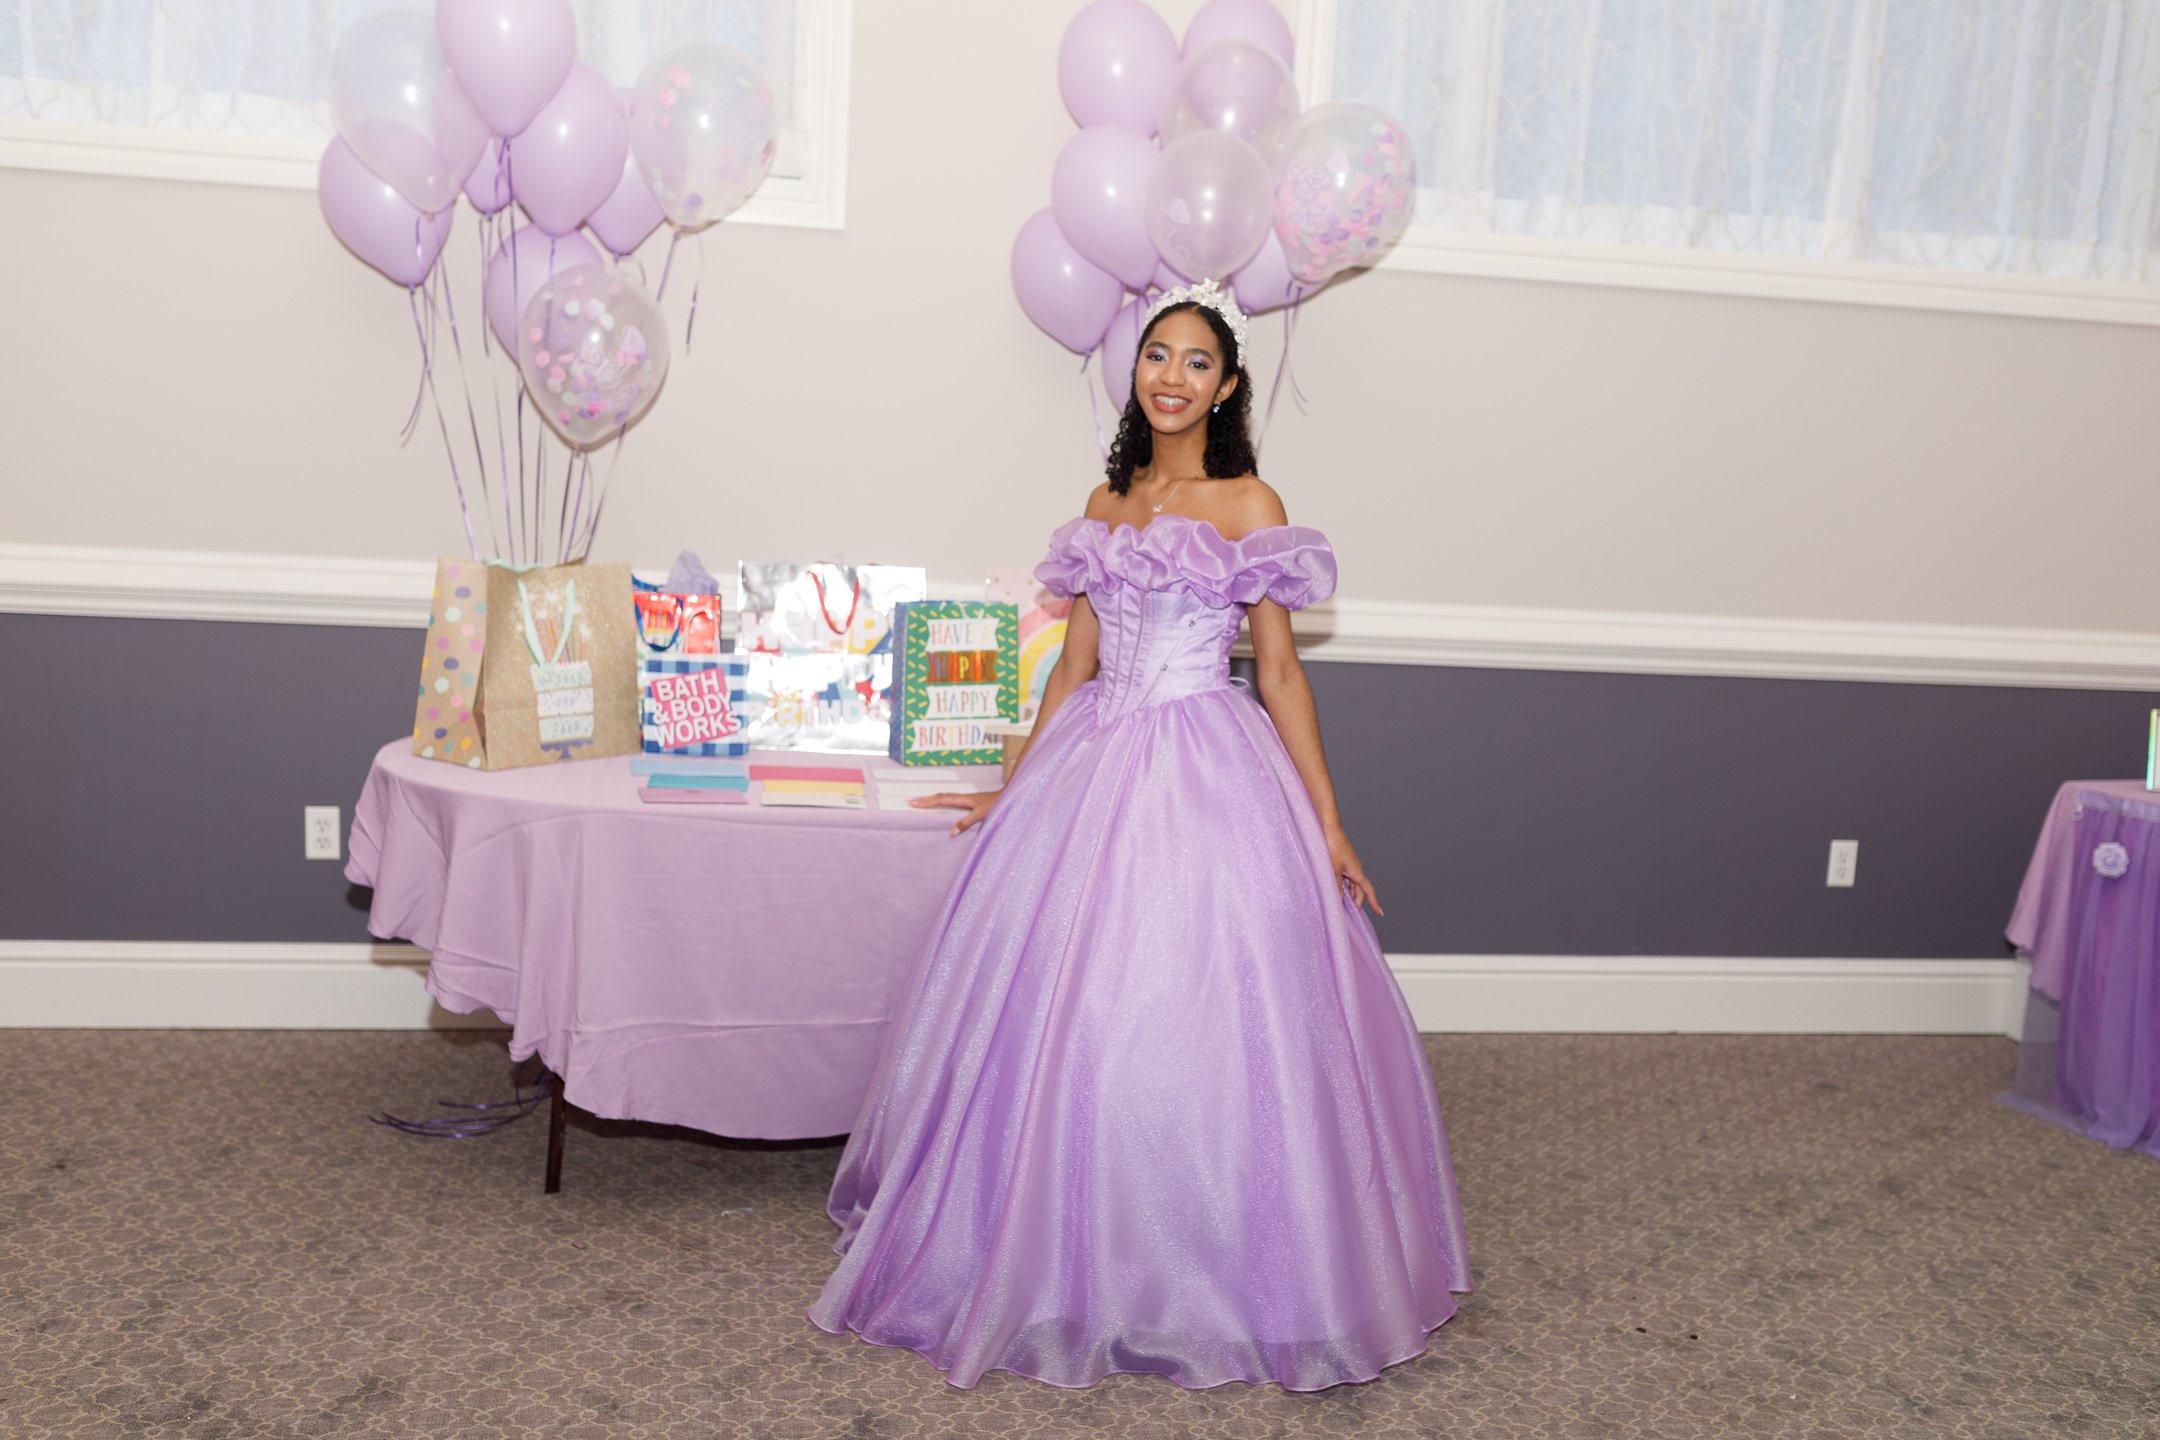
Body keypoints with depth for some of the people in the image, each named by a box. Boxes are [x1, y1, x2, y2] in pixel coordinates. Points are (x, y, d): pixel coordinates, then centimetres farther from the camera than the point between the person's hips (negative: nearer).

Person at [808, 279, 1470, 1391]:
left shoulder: (1247, 505, -1)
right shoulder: (1107, 503, 13)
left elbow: (1280, 672, -3)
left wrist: (1328, 826, -7)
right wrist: (1014, 789, 20)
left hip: (1208, 777, -5)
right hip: (1092, 766, 5)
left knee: (1192, 1020, -6)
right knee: (1061, 1020, 6)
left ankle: (1210, 1283, 11)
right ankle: (1070, 1267, 23)